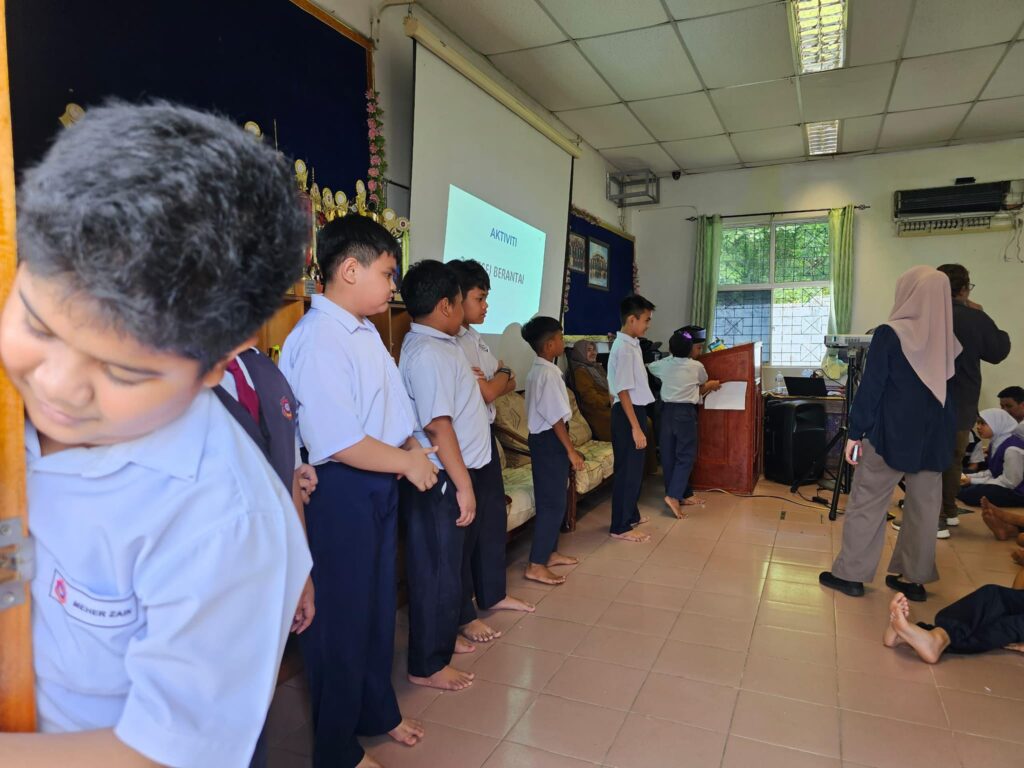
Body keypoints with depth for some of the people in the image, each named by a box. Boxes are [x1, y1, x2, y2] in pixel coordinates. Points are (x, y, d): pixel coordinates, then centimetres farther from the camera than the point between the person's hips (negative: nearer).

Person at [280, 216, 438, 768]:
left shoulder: (365, 333, 9)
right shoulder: (317, 340, -22)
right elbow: (336, 442, -27)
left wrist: (411, 443, 1)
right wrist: (407, 462, -14)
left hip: (380, 486, 9)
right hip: (339, 492, -9)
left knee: (378, 606, 23)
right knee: (341, 619, 8)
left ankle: (376, 712, 46)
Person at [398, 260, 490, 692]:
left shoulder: (437, 345, 11)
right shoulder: (427, 353, -21)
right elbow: (437, 426, -25)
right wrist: (463, 485, -22)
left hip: (454, 473, 10)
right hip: (440, 480, -10)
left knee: (448, 562, 22)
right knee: (437, 568, 2)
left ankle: (442, 636, 39)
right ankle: (427, 665, 18)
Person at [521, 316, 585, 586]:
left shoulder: (537, 371, 12)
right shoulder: (549, 373, -19)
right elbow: (556, 417, -21)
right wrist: (571, 451, -16)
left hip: (542, 438, 10)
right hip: (550, 441, -10)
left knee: (551, 500, 18)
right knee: (552, 503, -4)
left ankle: (550, 552, 29)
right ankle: (536, 566, 1)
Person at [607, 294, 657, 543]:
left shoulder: (631, 344, 11)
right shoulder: (624, 348, -20)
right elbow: (623, 391, -23)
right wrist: (636, 428, -24)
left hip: (635, 410, 10)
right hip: (627, 414, -10)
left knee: (634, 467, 19)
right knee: (627, 469, -2)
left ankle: (631, 515, 34)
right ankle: (620, 527, 8)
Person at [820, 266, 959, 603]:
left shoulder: (890, 334, -12)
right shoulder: (948, 340, 4)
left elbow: (870, 387, -13)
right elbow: (948, 388, 13)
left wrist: (855, 432, -8)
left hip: (891, 433, -5)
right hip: (934, 435, 6)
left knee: (865, 503, 3)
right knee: (924, 506, 11)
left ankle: (850, 575, 9)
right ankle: (914, 578, 20)